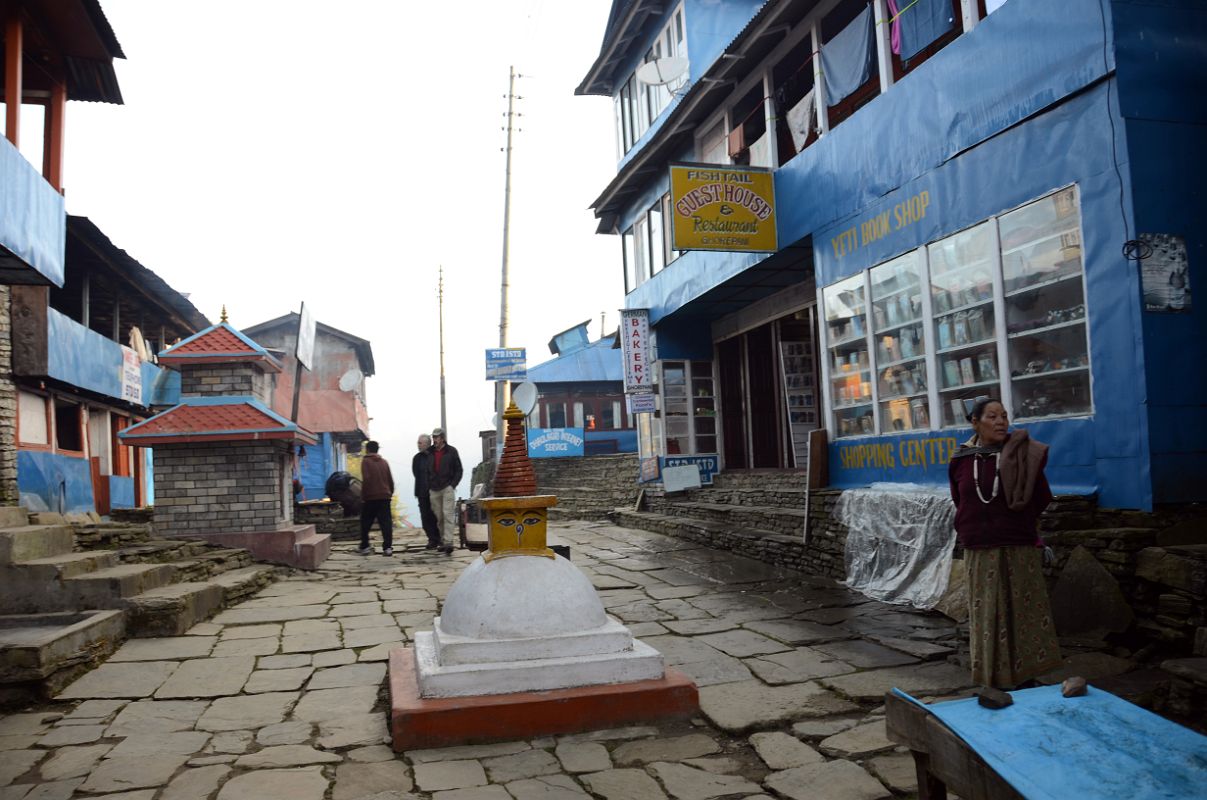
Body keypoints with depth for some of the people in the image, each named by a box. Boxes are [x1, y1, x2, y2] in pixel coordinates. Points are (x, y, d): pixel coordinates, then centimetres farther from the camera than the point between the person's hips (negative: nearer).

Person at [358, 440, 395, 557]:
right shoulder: (384, 462, 11)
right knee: (386, 523, 0)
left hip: (370, 497, -3)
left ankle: (364, 547, 13)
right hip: (385, 497, 4)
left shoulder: (366, 461, -3)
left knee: (365, 523, 11)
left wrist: (363, 495, -7)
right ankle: (387, 547, -7)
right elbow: (390, 480, 10)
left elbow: (366, 479, -14)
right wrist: (390, 493, 19)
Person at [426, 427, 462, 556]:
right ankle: (442, 541, 15)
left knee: (448, 515, -11)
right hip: (434, 490, 4)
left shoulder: (451, 451, 2)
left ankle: (448, 542, -17)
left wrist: (453, 485, -6)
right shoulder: (430, 453, 10)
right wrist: (428, 487, 6)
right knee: (438, 517, 6)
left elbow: (459, 470, 4)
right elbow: (426, 471, 14)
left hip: (447, 488, -3)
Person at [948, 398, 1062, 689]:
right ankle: (996, 682, 18)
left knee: (1022, 615, 3)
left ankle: (1023, 680, 14)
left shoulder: (1023, 457, -4)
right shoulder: (961, 462, 1)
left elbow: (1042, 500, 2)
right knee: (987, 619, 7)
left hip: (1019, 552, -2)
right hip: (979, 555, 2)